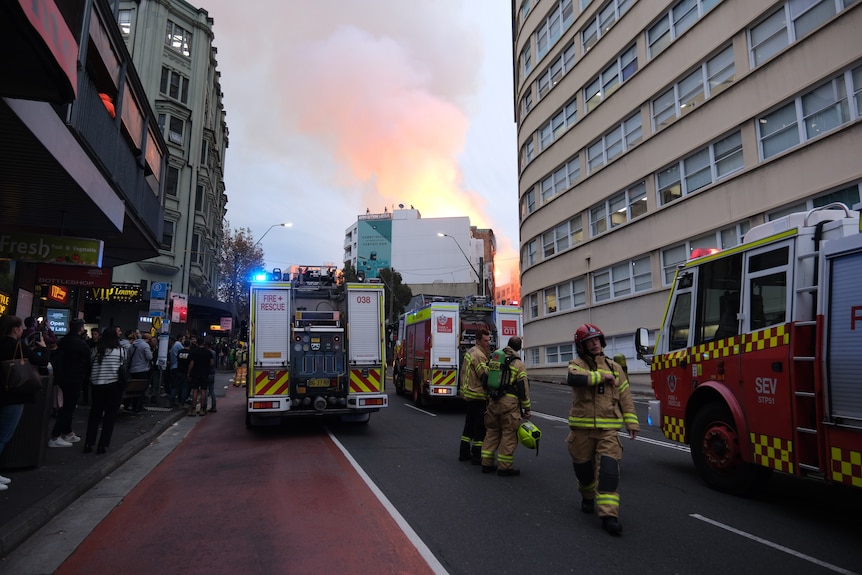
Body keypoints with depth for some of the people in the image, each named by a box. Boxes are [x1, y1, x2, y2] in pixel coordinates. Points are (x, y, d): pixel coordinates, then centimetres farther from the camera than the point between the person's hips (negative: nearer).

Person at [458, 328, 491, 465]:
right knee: (480, 427, -1)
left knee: (469, 424, 18)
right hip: (478, 395, -10)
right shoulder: (479, 355, -18)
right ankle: (477, 456, 4)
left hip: (469, 393, 10)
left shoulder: (470, 352, 13)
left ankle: (464, 453, 25)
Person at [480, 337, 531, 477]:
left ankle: (487, 464, 18)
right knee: (509, 434, 1)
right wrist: (526, 408, 0)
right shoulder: (518, 364, -4)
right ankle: (504, 467, 4)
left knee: (492, 432, 15)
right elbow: (523, 387, -7)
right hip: (509, 403, -6)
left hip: (493, 402, 6)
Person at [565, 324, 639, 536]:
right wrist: (601, 376, -20)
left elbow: (625, 397, 10)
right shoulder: (577, 364, -2)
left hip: (608, 428, 1)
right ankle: (588, 496, 42)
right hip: (582, 428, -1)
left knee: (609, 468, -12)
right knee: (583, 467, 13)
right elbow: (574, 378, -28)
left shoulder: (614, 367, 8)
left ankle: (609, 514, -10)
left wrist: (632, 423, 5)